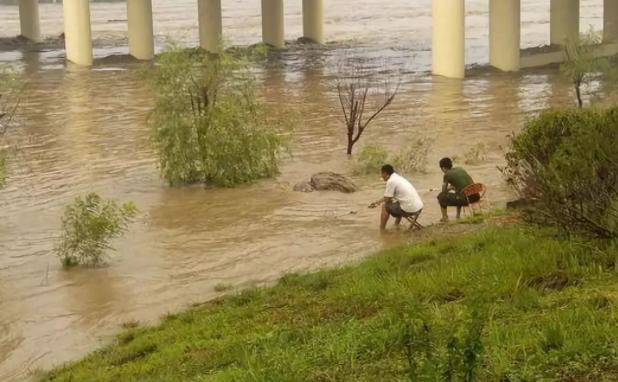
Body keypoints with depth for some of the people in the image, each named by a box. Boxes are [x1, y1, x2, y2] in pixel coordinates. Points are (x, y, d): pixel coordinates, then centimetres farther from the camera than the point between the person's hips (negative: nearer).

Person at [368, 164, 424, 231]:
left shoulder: (391, 181, -10)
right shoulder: (399, 178, 18)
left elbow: (387, 200, -6)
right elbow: (389, 197, 28)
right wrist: (377, 202, 28)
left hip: (409, 209, -9)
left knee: (385, 207, 6)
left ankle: (381, 231, 11)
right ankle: (396, 225, 38)